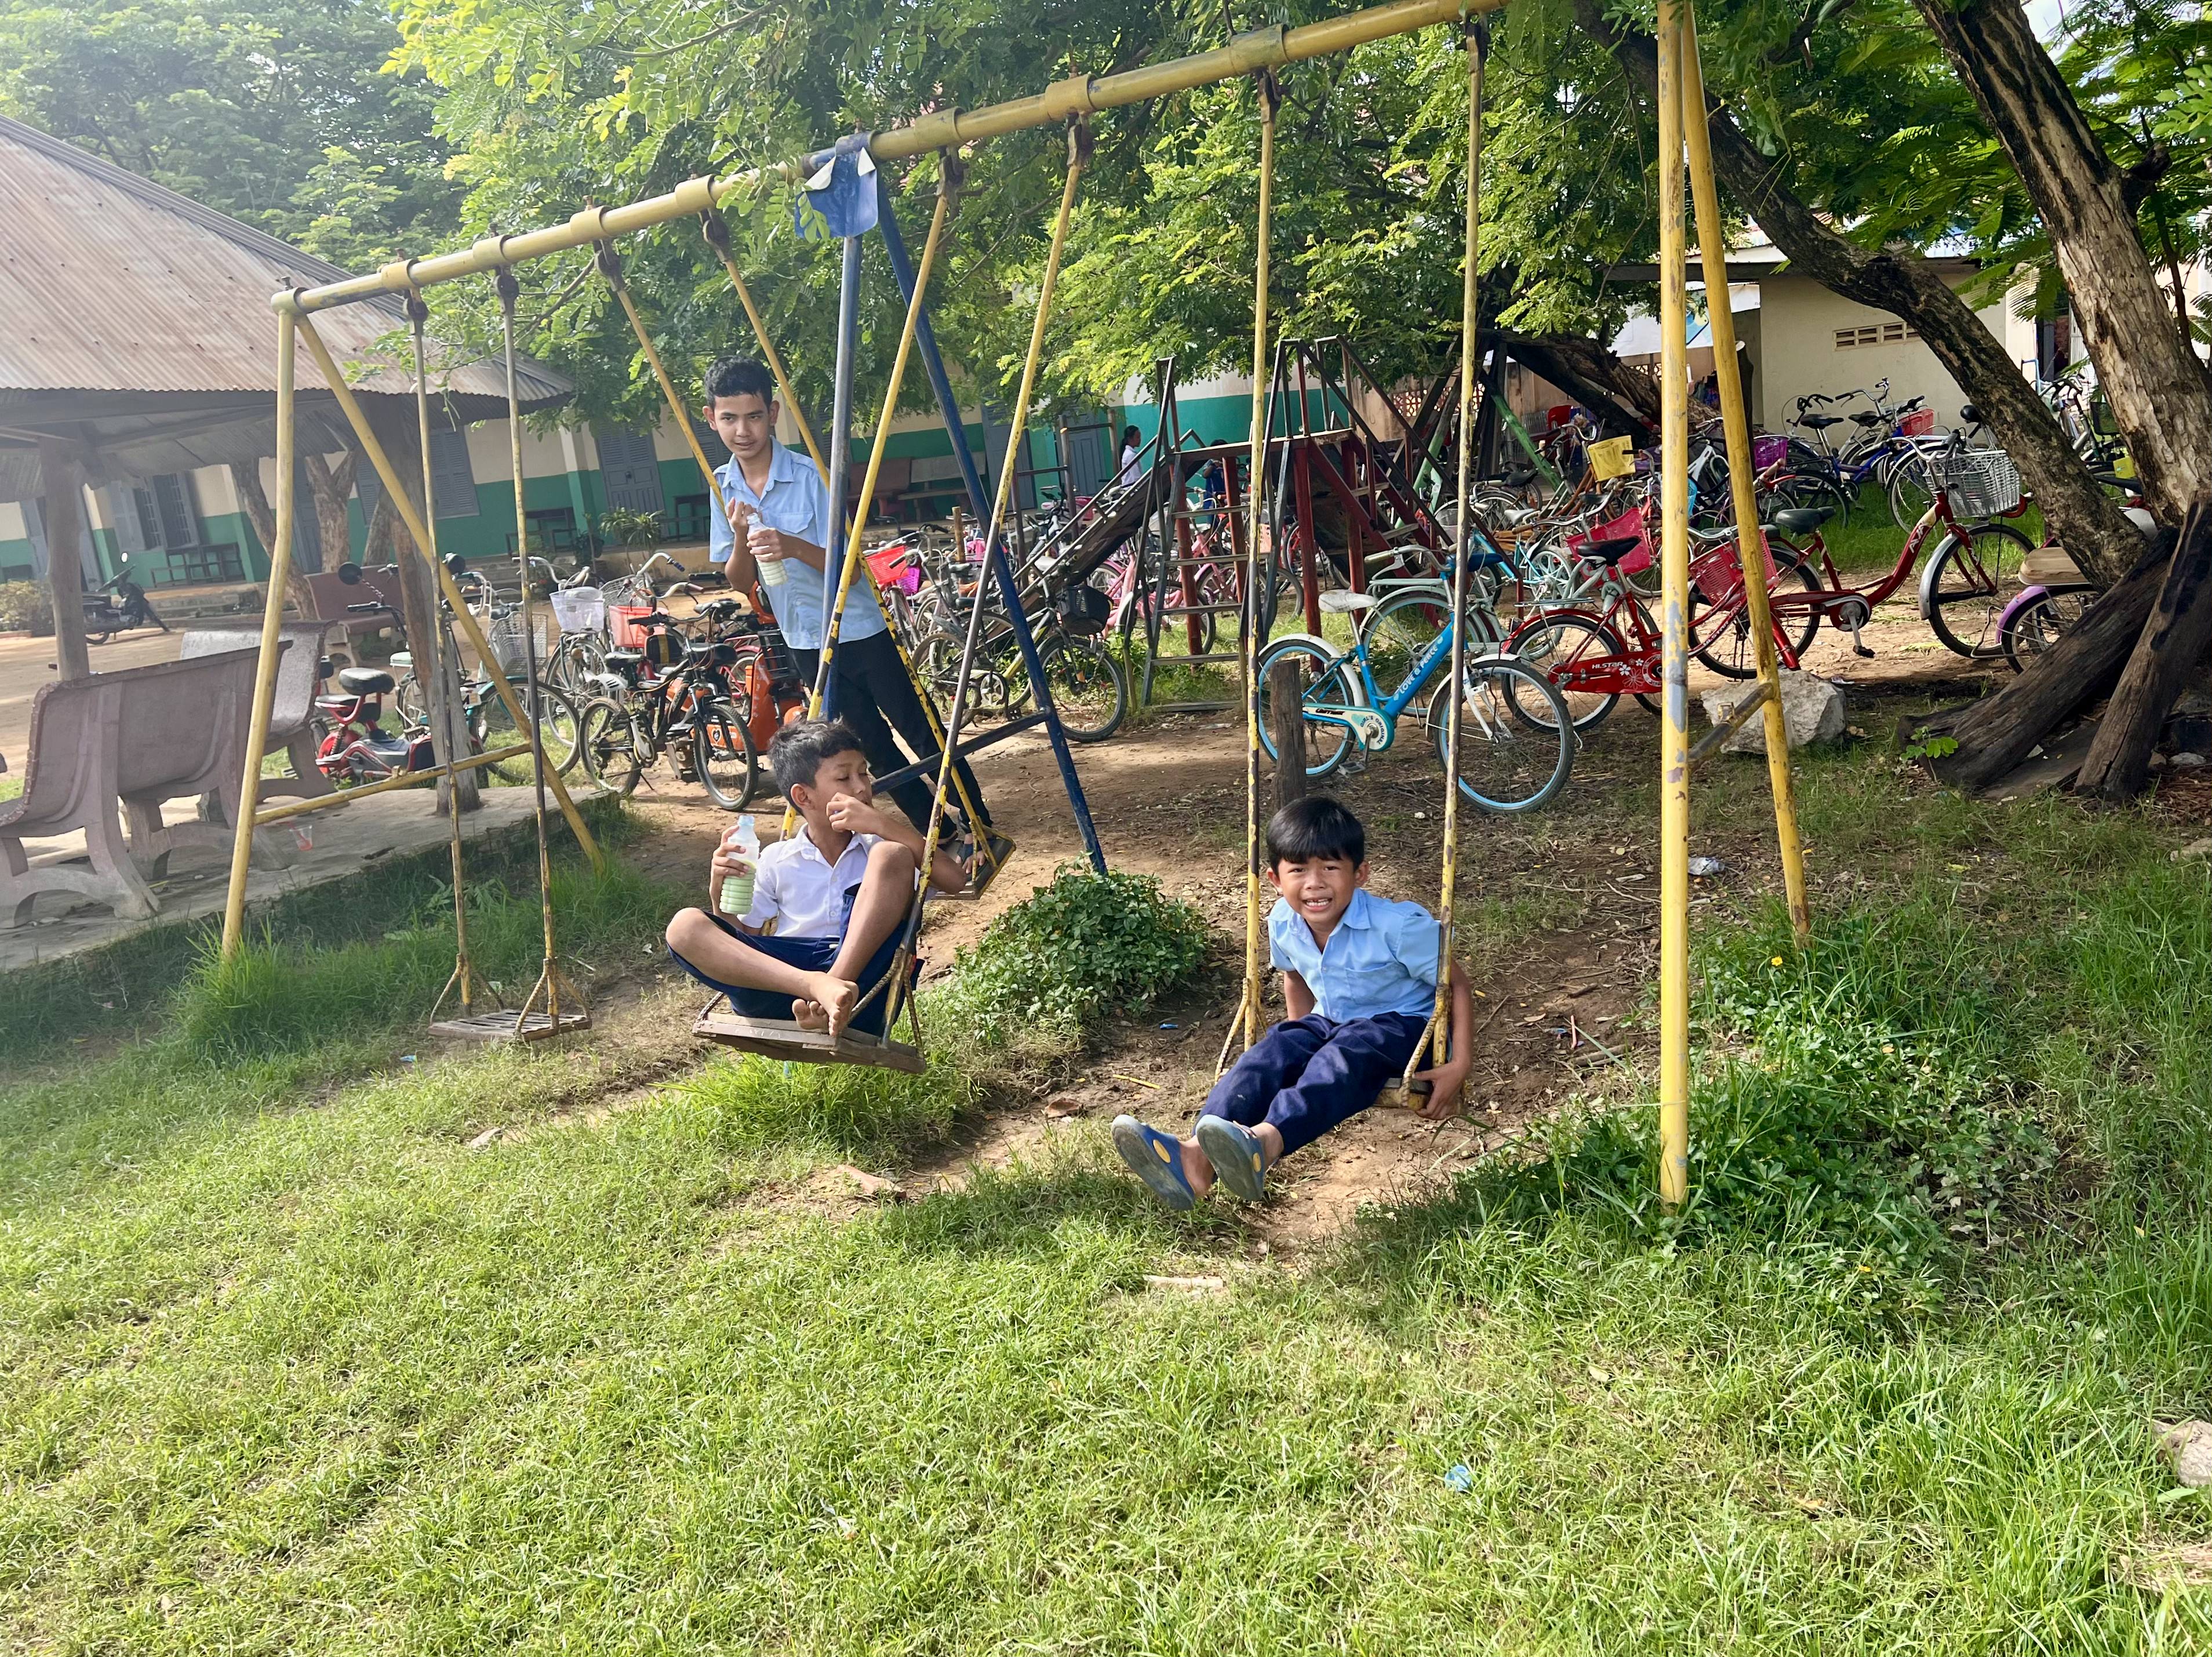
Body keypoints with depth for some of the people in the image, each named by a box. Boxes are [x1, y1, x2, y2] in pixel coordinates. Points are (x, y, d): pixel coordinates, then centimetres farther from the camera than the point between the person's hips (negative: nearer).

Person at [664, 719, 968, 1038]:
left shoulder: (877, 846, 17)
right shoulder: (777, 860, 19)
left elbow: (955, 880, 0)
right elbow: (744, 939, 17)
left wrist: (883, 825, -7)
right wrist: (719, 892, -1)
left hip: (861, 972, -1)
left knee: (893, 856, -17)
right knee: (685, 926, -18)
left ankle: (832, 993, -33)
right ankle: (818, 986, -39)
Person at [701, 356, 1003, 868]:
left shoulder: (811, 476, -18)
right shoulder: (725, 486, -2)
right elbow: (739, 583, 1)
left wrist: (792, 545, -37)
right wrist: (740, 538, -20)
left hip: (859, 630, -5)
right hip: (804, 641, 5)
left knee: (921, 734, -1)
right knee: (875, 748, 11)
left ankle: (983, 833, 11)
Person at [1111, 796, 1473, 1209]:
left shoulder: (1399, 926, -24)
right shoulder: (1284, 925, -7)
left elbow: (1457, 984, -15)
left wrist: (1460, 1065, -22)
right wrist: (1302, 1039, 11)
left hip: (1402, 1025, -5)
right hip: (1331, 1021, 5)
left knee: (1346, 1055, -38)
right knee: (1275, 1049, -26)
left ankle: (1265, 1144, -66)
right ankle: (1195, 1160, -50)